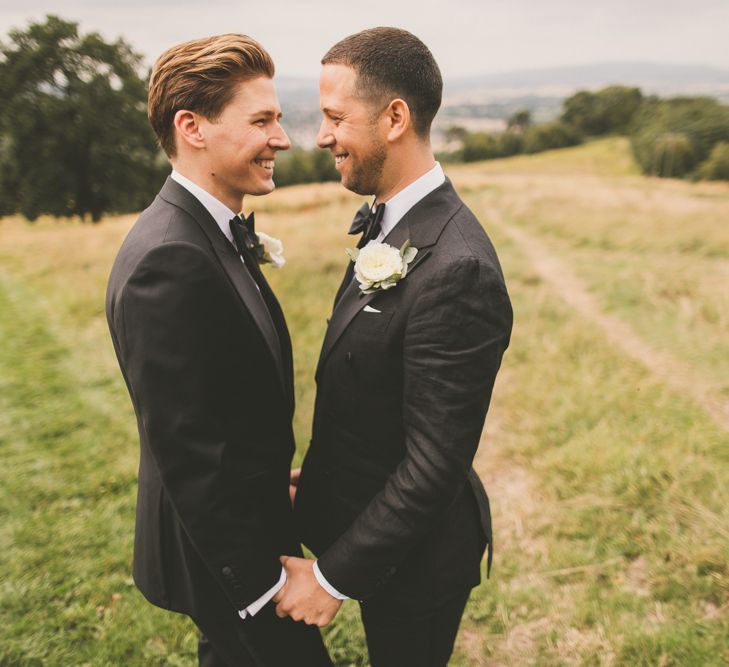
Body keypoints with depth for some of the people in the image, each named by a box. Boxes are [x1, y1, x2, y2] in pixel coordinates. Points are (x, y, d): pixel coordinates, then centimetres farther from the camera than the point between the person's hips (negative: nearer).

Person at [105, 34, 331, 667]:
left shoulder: (212, 230, 2)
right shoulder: (169, 260, -30)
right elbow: (187, 450, -28)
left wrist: (275, 475, 16)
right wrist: (262, 582, -20)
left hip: (243, 516, 9)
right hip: (220, 549, -9)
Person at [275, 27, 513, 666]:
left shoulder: (457, 270, -32)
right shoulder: (386, 223, -2)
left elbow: (435, 464, -29)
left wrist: (333, 574, -20)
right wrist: (320, 472, 13)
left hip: (412, 551, -8)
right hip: (365, 510, 8)